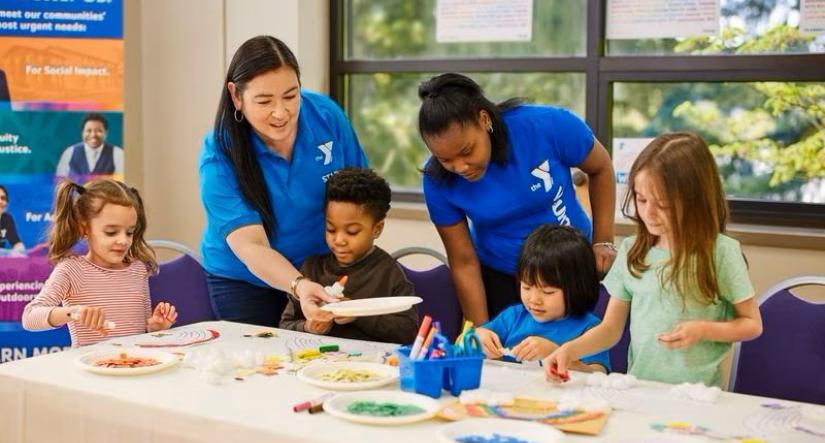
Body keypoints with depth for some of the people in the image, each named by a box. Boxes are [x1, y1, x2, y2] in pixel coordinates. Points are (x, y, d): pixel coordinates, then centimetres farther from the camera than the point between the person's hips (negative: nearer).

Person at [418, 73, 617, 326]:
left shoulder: (549, 125, -25)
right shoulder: (438, 181, -20)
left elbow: (601, 168, -6)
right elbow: (464, 263, -13)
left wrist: (603, 242, -6)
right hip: (499, 277, 0)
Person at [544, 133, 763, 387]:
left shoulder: (720, 252, -4)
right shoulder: (631, 250, 6)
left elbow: (752, 324, 5)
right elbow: (610, 329, 11)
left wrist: (702, 330, -11)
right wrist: (571, 349, -6)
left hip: (696, 394, -3)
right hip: (638, 388, 4)